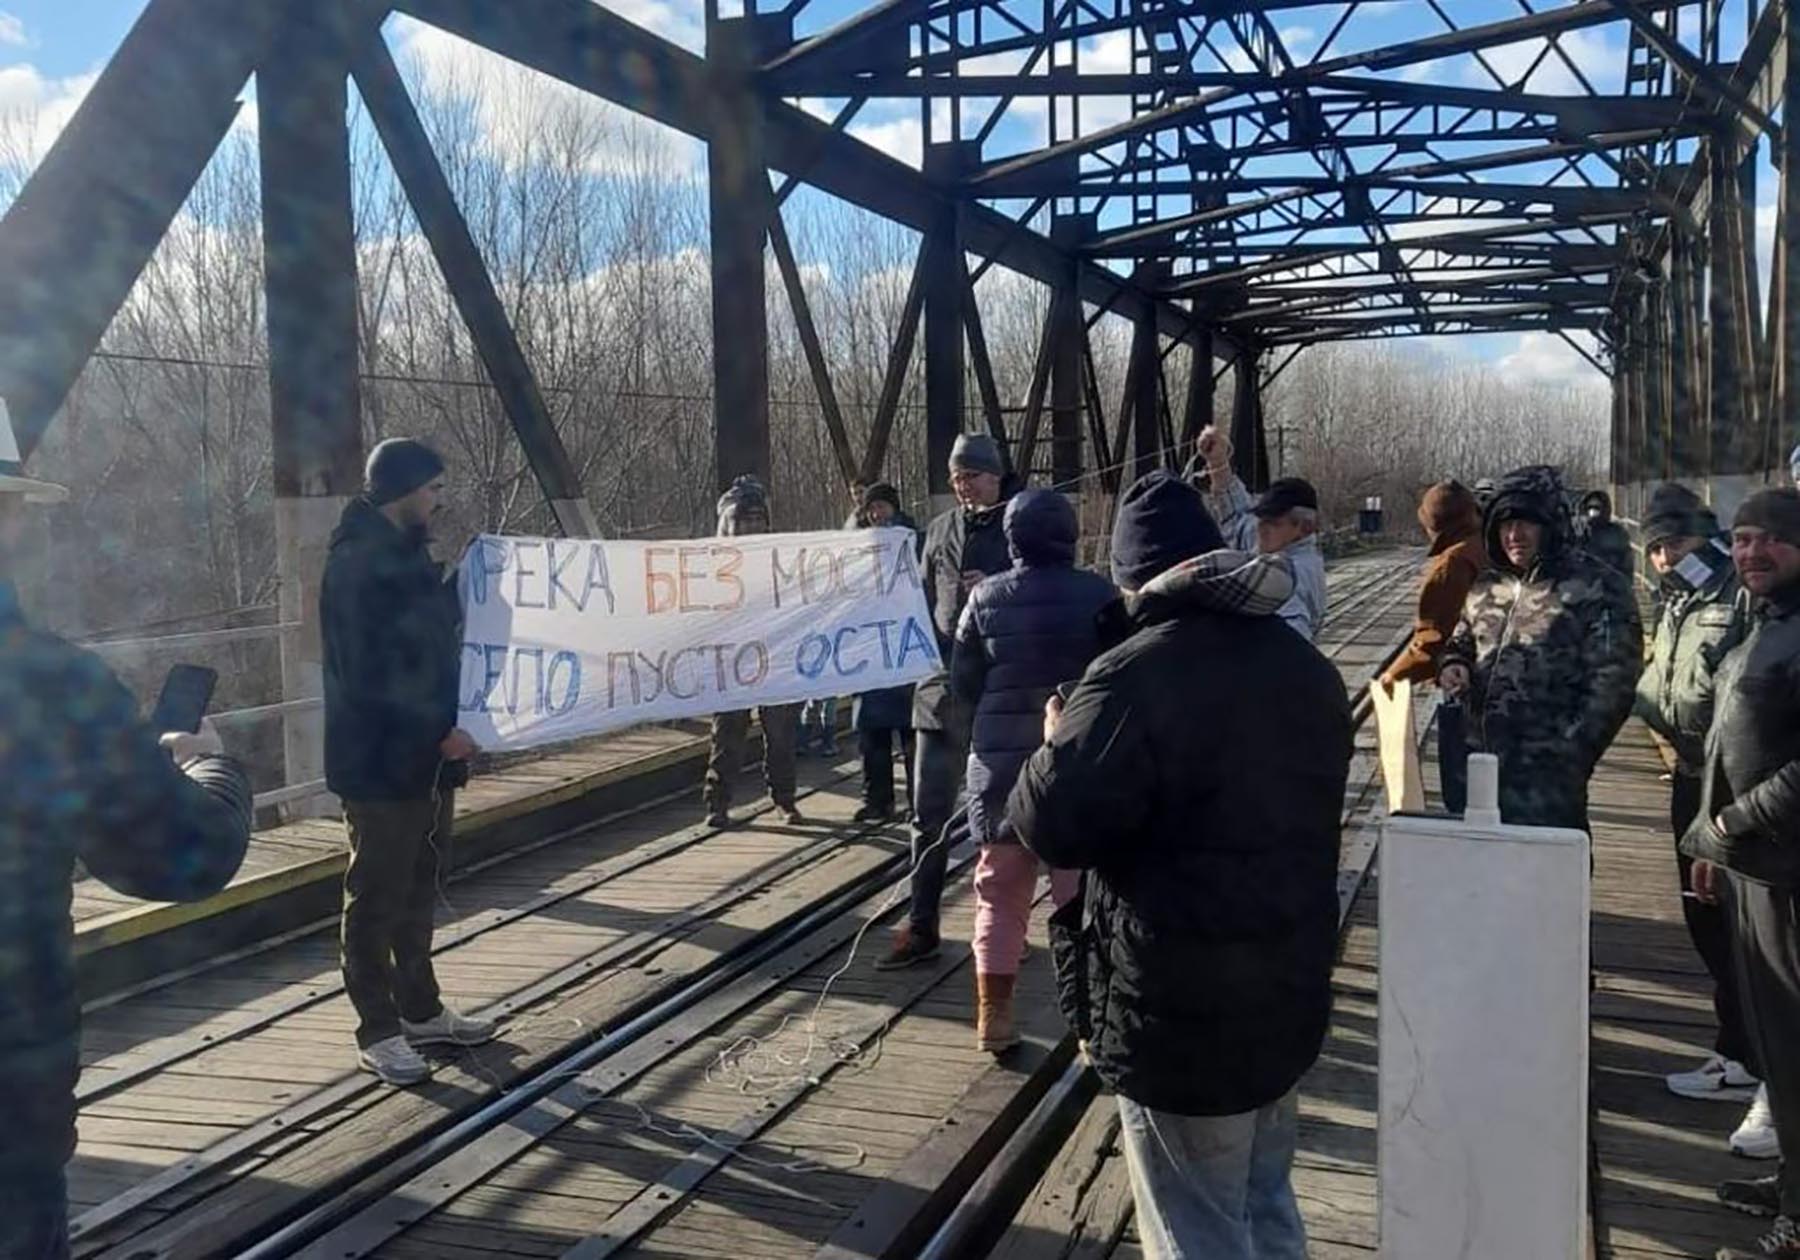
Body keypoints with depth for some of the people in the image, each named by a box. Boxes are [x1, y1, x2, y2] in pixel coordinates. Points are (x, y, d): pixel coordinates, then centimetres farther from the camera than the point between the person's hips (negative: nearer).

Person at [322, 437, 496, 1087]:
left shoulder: (410, 556, 13)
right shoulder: (356, 565, -16)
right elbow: (367, 676, -22)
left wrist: (449, 727, 8)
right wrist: (440, 732, -21)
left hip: (428, 758, 9)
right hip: (381, 763, -9)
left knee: (418, 891, 17)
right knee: (377, 899, 1)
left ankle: (421, 1010, 29)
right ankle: (379, 1032, 11)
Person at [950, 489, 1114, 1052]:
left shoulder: (986, 597, -3)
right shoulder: (1099, 595, -8)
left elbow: (962, 682, 2)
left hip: (999, 761, 2)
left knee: (1000, 891, 13)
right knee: (1082, 892, 9)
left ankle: (994, 1016, 15)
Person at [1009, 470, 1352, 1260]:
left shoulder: (1136, 677, -21)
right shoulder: (1304, 665, 7)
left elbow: (1056, 823, -25)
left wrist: (1054, 746, -4)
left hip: (1184, 1011, -8)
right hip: (1287, 988, 8)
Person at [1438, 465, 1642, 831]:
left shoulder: (1597, 588, -7)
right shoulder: (1487, 587, 13)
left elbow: (1612, 681, -11)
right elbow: (1461, 643, 28)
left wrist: (1570, 754, -15)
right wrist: (1453, 666, 4)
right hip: (1477, 769, 6)